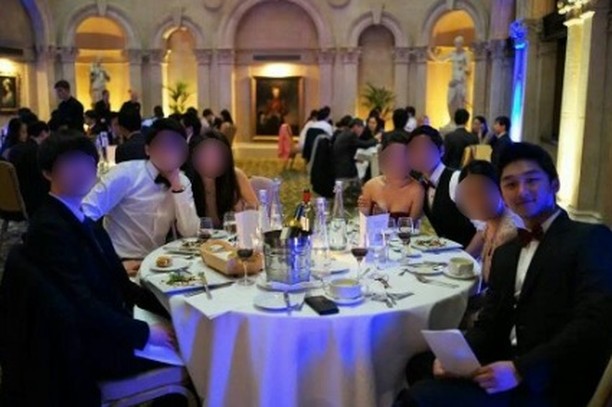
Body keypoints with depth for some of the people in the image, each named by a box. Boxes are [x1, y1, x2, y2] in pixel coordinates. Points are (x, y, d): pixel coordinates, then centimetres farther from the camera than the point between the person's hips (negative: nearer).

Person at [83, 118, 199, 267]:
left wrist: (177, 187, -12)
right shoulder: (126, 174, -11)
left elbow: (190, 233, -6)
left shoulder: (182, 182, 2)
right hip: (122, 262, -3)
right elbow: (85, 213, -16)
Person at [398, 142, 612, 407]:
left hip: (549, 385, -7)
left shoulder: (591, 239, -4)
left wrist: (520, 369, -25)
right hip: (500, 372, 7)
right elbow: (489, 323, 12)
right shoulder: (506, 252, 18)